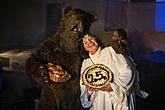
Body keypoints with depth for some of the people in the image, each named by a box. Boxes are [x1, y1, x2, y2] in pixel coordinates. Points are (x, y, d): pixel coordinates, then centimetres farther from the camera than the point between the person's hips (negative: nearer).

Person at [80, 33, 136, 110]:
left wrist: (113, 86, -19)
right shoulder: (85, 63, 10)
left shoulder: (110, 51, -1)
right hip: (100, 103, 3)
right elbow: (84, 89, 9)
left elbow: (127, 72, -8)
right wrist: (88, 89, -13)